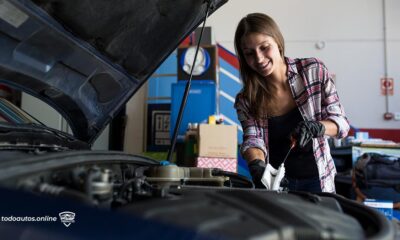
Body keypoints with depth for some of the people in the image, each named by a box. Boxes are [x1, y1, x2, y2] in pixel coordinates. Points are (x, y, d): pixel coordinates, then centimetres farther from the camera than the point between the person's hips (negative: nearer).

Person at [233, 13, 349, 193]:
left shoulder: (314, 71, -11)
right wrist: (257, 165, -43)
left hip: (317, 181, 0)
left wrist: (317, 127, -29)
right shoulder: (245, 100, -9)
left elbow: (341, 121, -7)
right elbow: (252, 139, -20)